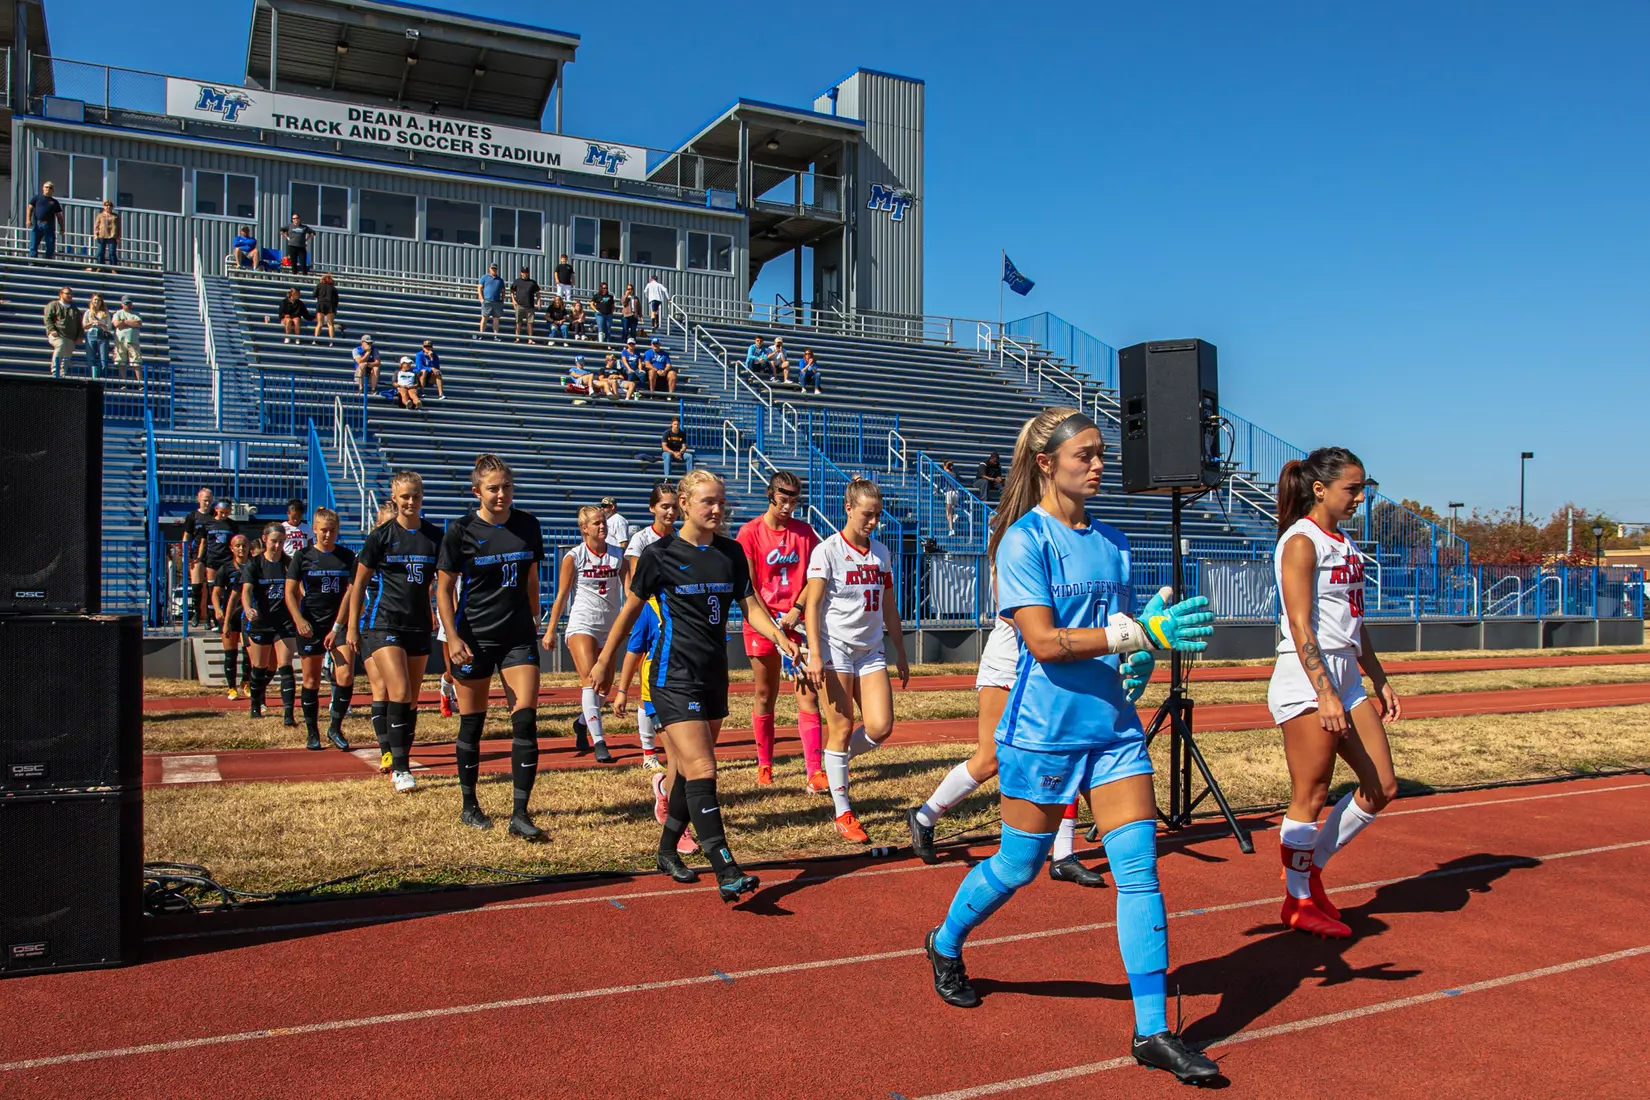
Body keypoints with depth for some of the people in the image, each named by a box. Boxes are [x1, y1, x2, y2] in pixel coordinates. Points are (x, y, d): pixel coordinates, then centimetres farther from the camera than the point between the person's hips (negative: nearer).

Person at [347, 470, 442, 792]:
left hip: (419, 626, 4)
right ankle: (399, 768, -9)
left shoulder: (435, 536, 4)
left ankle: (398, 762, 21)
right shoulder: (381, 535, -3)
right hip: (384, 623, -4)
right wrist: (353, 627, 1)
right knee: (399, 693, -15)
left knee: (411, 700, 9)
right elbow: (359, 583, 3)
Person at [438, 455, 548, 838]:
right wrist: (452, 637, -10)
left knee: (526, 721, -7)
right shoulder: (461, 531, -6)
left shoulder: (527, 525, 3)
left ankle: (520, 814, -4)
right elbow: (444, 587, -2)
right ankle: (469, 805, 26)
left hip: (519, 637, 2)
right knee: (472, 724, 8)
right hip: (474, 638, -2)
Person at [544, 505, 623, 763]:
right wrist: (550, 630, 1)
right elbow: (562, 595, 1)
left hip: (610, 625, 4)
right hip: (582, 624, -4)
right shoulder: (574, 557, -3)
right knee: (590, 680, -17)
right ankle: (599, 742, -19)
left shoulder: (617, 552, 4)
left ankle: (581, 723, 38)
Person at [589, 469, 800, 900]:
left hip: (714, 676, 6)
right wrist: (605, 661, 10)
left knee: (690, 770, 14)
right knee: (702, 770, -14)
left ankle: (667, 851, 31)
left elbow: (750, 606, 8)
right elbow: (631, 610, 4)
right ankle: (726, 872, -16)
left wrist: (780, 639, -10)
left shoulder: (731, 552, 7)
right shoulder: (660, 554, -6)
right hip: (675, 677, -6)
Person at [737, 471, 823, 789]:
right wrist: (771, 621, -12)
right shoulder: (750, 532, -2)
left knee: (808, 695, -6)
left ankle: (815, 771, -7)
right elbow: (748, 586, -5)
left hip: (799, 621, 2)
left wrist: (795, 612, -10)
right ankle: (764, 766, 22)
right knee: (765, 696, 8)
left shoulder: (804, 531, 7)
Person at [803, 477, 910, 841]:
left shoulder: (881, 553, 11)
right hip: (836, 648, -5)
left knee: (880, 727, -7)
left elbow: (889, 608, 17)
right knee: (841, 728, -2)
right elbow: (813, 605, -8)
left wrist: (901, 655, 16)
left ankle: (835, 763, 23)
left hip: (871, 650, 5)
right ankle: (843, 815, 8)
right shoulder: (827, 551, -5)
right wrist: (814, 654, -17)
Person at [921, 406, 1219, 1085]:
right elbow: (1044, 641, -20)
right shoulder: (1024, 540, -10)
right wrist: (1137, 634, -25)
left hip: (1113, 725, 6)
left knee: (1139, 865, -1)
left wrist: (1152, 632, -2)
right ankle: (945, 946, 37)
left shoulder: (1110, 542, 10)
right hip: (1044, 729, -5)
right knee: (1019, 865, 8)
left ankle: (1152, 1030, 8)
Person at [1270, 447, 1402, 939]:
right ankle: (1300, 901, 14)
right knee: (1311, 796, -1)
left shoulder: (1345, 544, 16)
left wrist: (1380, 681, 20)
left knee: (1382, 789, 9)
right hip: (1306, 682, -9)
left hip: (1347, 681, 9)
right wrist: (1324, 694, -23)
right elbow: (1301, 626, -18)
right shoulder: (1301, 541, -10)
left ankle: (1310, 867, 23)